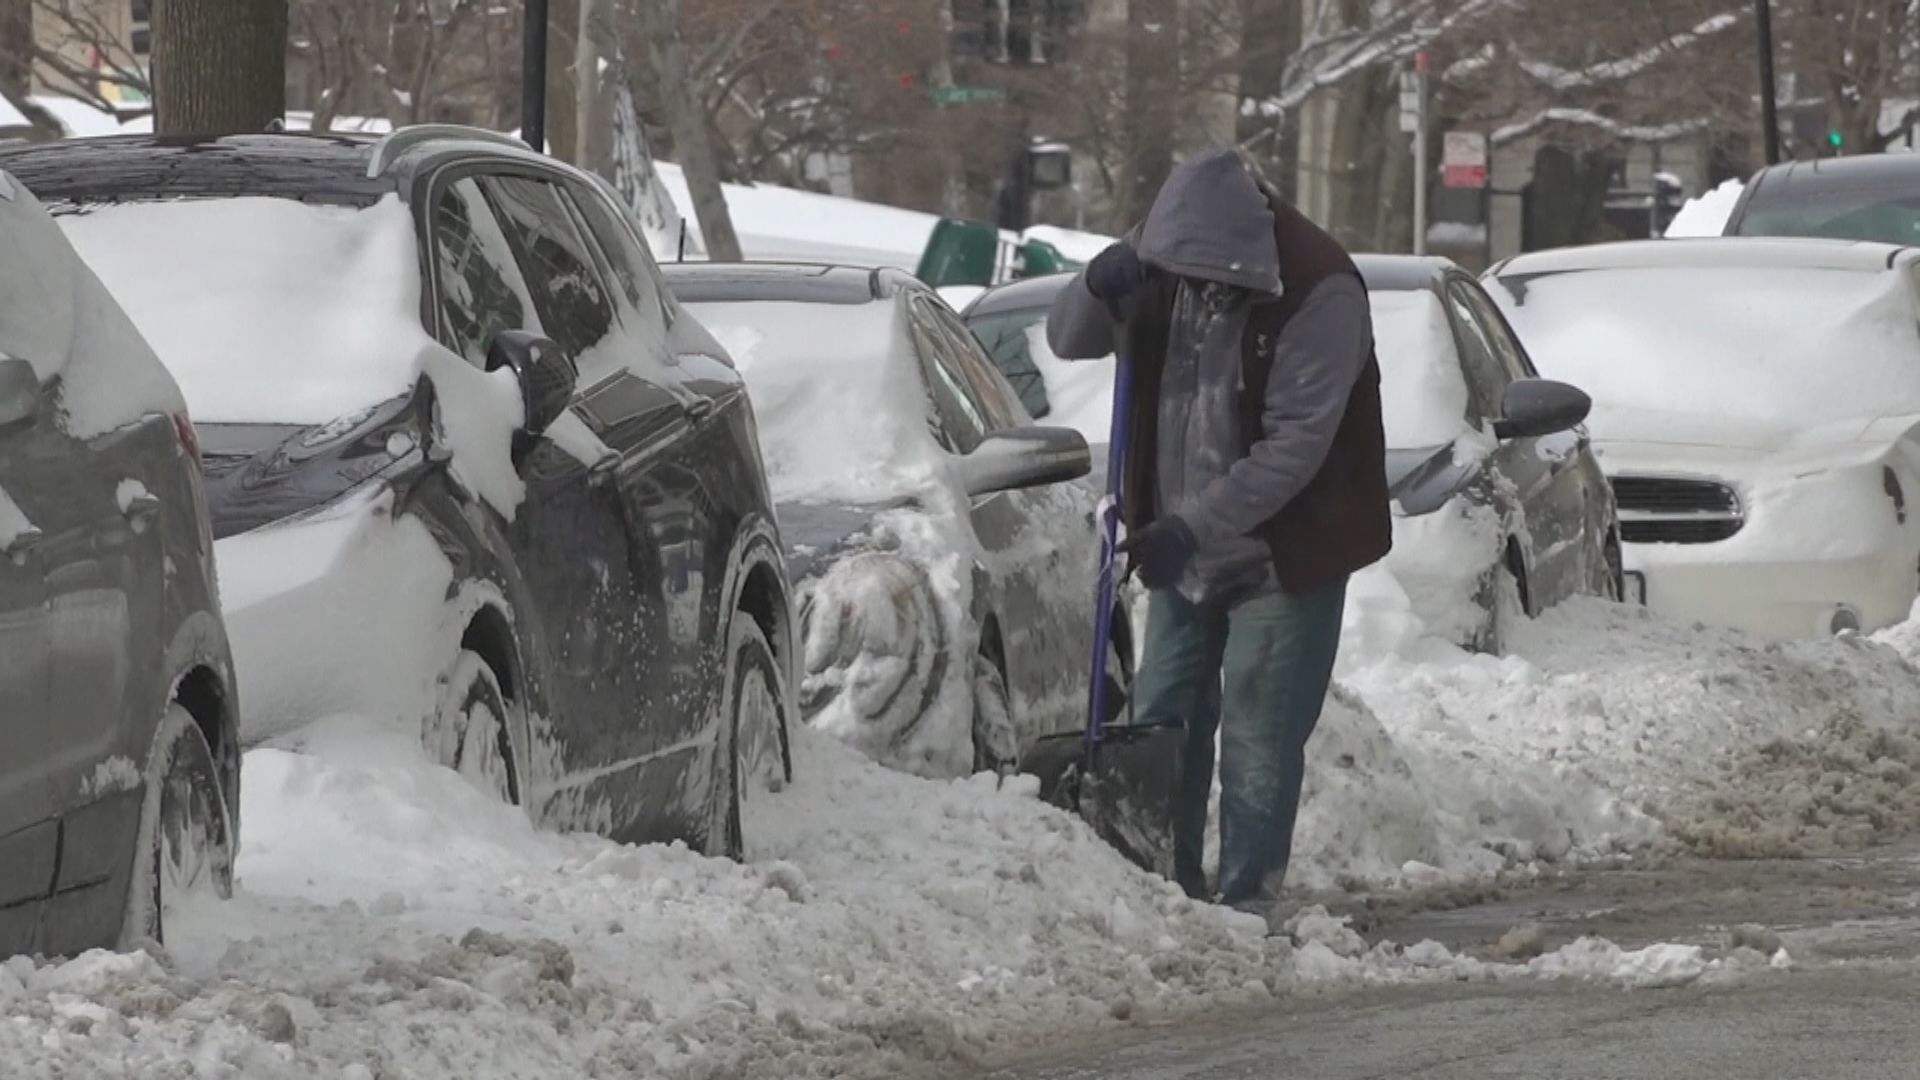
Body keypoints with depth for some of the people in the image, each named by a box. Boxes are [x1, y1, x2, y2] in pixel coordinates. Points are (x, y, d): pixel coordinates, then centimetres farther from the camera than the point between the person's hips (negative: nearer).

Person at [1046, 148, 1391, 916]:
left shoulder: (1318, 293, -23)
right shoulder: (1163, 262, -4)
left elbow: (1295, 445, -25)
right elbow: (1066, 340, 4)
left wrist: (1193, 527, -29)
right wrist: (1098, 290, -20)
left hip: (1282, 553, -6)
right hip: (1185, 548, 6)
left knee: (1259, 738, -4)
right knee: (1162, 722, 9)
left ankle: (1247, 901, 2)